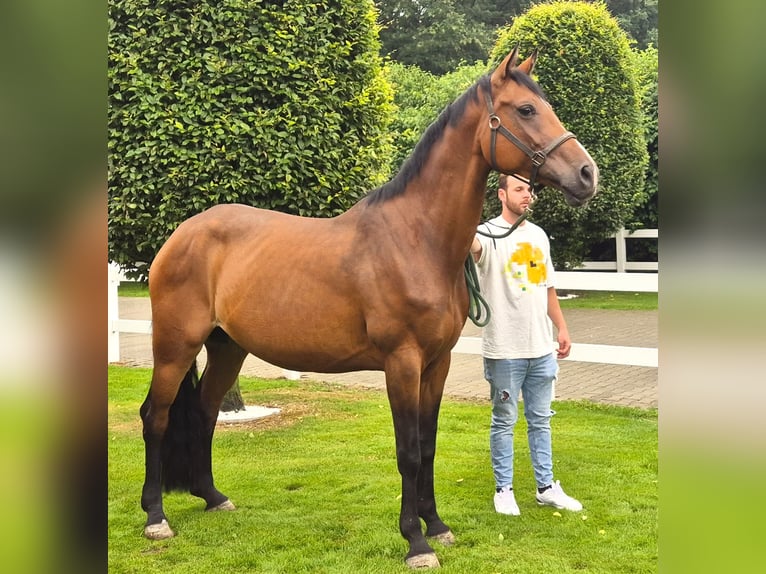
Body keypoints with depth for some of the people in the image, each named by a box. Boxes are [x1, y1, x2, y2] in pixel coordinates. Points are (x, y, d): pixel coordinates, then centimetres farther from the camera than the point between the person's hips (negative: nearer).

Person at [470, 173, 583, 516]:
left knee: (541, 420, 14)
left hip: (542, 348, 6)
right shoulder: (490, 234, -10)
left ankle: (546, 487, 24)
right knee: (504, 421, 6)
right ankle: (503, 489, 17)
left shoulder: (538, 235, 11)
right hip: (505, 350, -6)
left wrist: (562, 329, 15)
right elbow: (472, 244, -36)